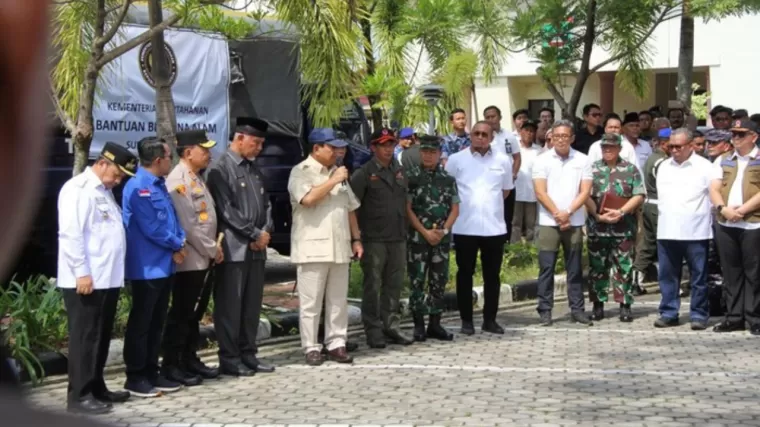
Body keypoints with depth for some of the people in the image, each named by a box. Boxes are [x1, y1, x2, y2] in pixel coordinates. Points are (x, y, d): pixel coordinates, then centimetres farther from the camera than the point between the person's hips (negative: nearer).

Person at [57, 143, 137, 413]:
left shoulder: (104, 191, 19)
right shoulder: (78, 189, -11)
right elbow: (70, 234, -18)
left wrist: (115, 271, 16)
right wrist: (82, 272, -21)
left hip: (107, 279, 9)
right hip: (85, 280, -9)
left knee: (101, 338, 14)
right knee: (84, 338, -5)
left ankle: (96, 388, 23)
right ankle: (79, 396, 0)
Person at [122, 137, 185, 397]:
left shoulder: (159, 186, 13)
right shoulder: (138, 188, -17)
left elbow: (172, 219, 16)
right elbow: (151, 228, -20)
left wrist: (179, 244, -2)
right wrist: (176, 245, -7)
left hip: (164, 265, 9)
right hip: (147, 267, -9)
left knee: (157, 322, 13)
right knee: (141, 323, -1)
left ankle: (151, 372, 21)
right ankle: (135, 377, 6)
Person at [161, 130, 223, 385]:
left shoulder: (196, 178, 14)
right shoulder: (178, 180, -17)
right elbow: (188, 225, -20)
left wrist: (214, 247, 6)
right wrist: (212, 250, -12)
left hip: (203, 258, 9)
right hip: (189, 259, -9)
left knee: (195, 312, 15)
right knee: (181, 313, -2)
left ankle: (189, 359, 23)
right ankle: (171, 365, 5)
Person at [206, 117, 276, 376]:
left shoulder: (255, 170, 17)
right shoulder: (220, 169, -8)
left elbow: (266, 204, 18)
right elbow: (226, 210, -14)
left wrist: (266, 231, 0)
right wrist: (254, 235, -11)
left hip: (257, 248, 8)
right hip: (234, 248, -8)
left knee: (252, 306, 10)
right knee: (230, 307, -2)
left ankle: (248, 355, 17)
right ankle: (229, 360, 3)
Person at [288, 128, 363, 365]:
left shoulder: (337, 172, 18)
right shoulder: (301, 172, -3)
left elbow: (350, 208, 20)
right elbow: (308, 198, -21)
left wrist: (356, 239, 14)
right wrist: (333, 181, -12)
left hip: (339, 248, 6)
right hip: (313, 248, -6)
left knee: (338, 301, 8)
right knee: (311, 303, -2)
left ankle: (336, 344, 15)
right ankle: (311, 348, 4)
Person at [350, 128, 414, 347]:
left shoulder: (399, 171, 15)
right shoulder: (364, 173, -4)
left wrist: (405, 229, 15)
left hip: (398, 238, 5)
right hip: (374, 239, -5)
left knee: (394, 285, 10)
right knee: (373, 286, -1)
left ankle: (392, 327, 18)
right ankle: (374, 331, 5)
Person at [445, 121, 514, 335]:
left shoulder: (503, 160, 5)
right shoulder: (456, 160, -1)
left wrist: (489, 204, 9)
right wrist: (466, 204, 5)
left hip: (494, 227, 2)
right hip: (464, 227, -2)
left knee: (492, 275, 7)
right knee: (465, 273, 4)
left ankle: (490, 319, 17)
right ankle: (466, 320, 11)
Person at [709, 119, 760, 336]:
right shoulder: (722, 161, 15)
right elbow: (714, 189, 7)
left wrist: (741, 210, -15)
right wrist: (723, 208, -11)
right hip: (726, 225, 5)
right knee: (731, 273, 8)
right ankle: (734, 317, 14)